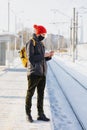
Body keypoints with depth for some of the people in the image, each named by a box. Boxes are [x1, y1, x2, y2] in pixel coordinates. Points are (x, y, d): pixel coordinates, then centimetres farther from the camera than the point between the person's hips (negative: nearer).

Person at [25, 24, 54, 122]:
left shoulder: (40, 44, 17)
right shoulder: (31, 43, -6)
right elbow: (31, 58, -15)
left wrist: (49, 56, 1)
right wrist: (43, 55, -13)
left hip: (42, 73, 7)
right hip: (34, 72, -7)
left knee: (41, 94, 8)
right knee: (30, 93, 1)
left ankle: (40, 114, 14)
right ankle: (28, 114, 12)